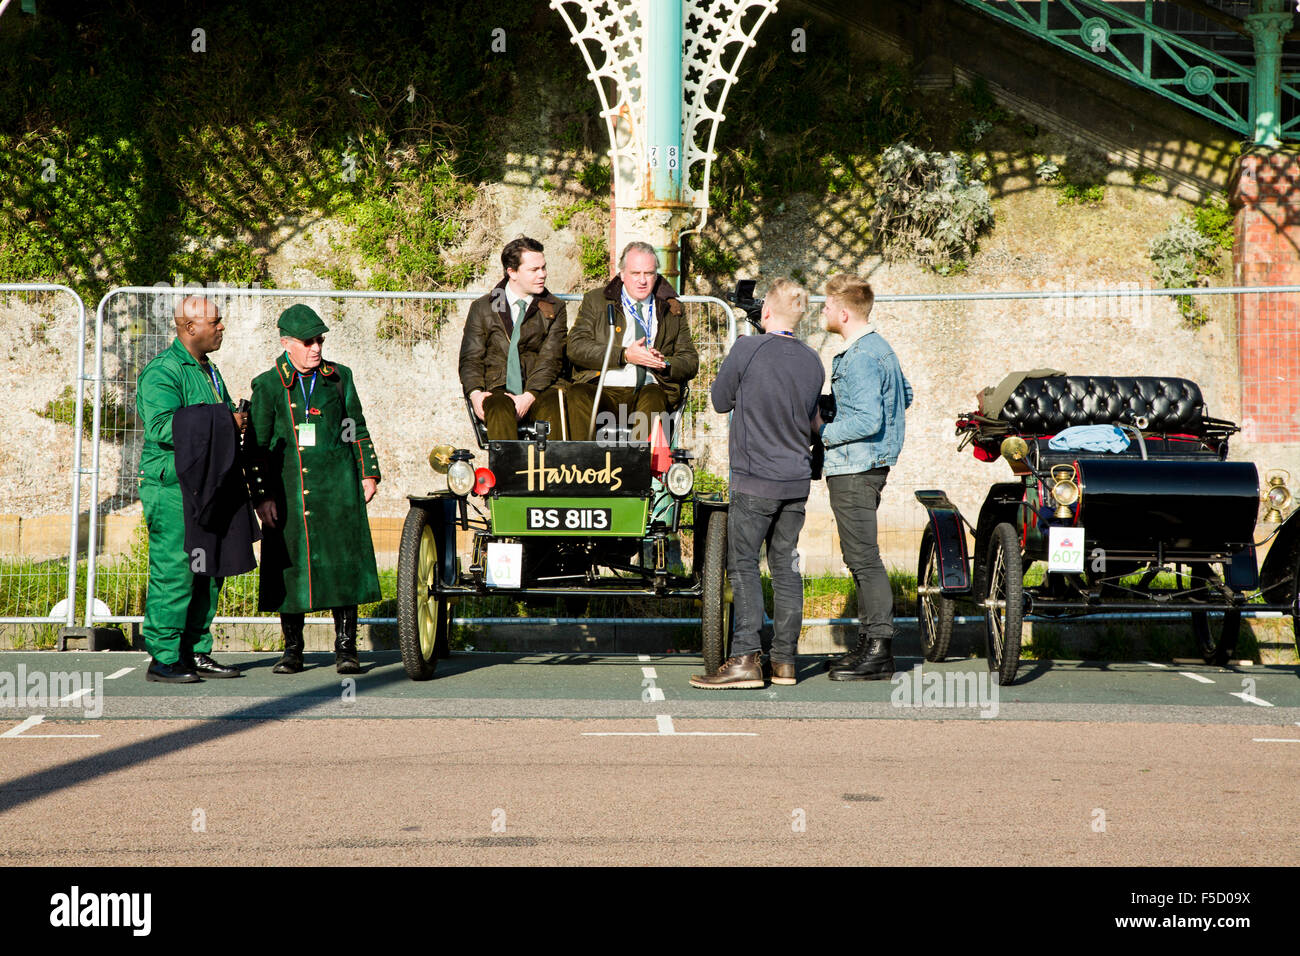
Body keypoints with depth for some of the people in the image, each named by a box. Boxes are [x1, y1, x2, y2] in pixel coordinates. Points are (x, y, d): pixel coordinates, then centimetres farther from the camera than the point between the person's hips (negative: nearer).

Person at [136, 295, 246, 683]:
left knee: (208, 572, 10)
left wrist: (237, 419, 6)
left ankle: (196, 653, 17)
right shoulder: (162, 371, -10)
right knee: (174, 571, -9)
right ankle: (163, 658, -5)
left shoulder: (209, 371, 21)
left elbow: (227, 413, 31)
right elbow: (161, 426, -21)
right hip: (172, 488, -9)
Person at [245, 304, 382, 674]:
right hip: (288, 491, -1)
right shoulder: (268, 386, 2)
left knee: (344, 566, -2)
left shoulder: (340, 378, 10)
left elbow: (358, 430, 17)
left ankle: (345, 647, 5)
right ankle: (292, 649, 13)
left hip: (337, 487, 1)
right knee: (291, 568, 1)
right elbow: (256, 446, 3)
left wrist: (368, 474, 10)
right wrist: (262, 496, -3)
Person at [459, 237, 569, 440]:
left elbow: (550, 360, 2)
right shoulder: (482, 308, 13)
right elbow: (471, 359, 9)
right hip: (497, 391, 0)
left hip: (538, 391, 0)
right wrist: (475, 393, -13)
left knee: (555, 409, -35)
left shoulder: (554, 309, 14)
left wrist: (529, 396, -16)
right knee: (500, 411, -36)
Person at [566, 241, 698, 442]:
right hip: (603, 390, 0)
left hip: (648, 390, 1)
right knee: (578, 395, -33)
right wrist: (624, 355, -11)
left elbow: (691, 362, 15)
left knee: (653, 397, -35)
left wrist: (663, 364, -9)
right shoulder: (595, 301, 14)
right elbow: (576, 348, 0)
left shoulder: (671, 309, 19)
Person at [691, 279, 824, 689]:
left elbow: (720, 402, 1)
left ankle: (745, 659, -10)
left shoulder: (746, 350, -12)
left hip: (755, 479, -5)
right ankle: (785, 660, 13)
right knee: (786, 566, 10)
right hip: (797, 479, 5)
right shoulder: (812, 362, 4)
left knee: (743, 565, -2)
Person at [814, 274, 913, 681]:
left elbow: (867, 421, -26)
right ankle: (871, 642, 20)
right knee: (860, 558, 15)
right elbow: (905, 397, 24)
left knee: (864, 559, -7)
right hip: (866, 465, 11)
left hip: (854, 470, -11)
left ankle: (879, 651, -5)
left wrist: (823, 431, -12)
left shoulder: (860, 358, -19)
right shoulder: (879, 346, 13)